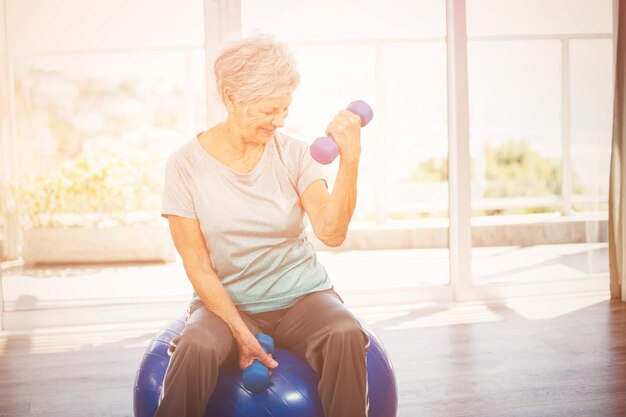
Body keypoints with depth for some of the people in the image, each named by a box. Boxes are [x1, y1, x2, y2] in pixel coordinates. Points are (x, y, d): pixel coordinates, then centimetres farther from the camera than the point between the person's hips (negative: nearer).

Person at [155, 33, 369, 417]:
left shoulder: (292, 153, -3)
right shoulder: (187, 164, -5)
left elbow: (332, 232, -15)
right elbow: (197, 263, -6)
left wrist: (350, 159, -26)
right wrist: (240, 330, -15)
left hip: (301, 297, 1)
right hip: (226, 301, -1)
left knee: (346, 335, -30)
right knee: (196, 348, -33)